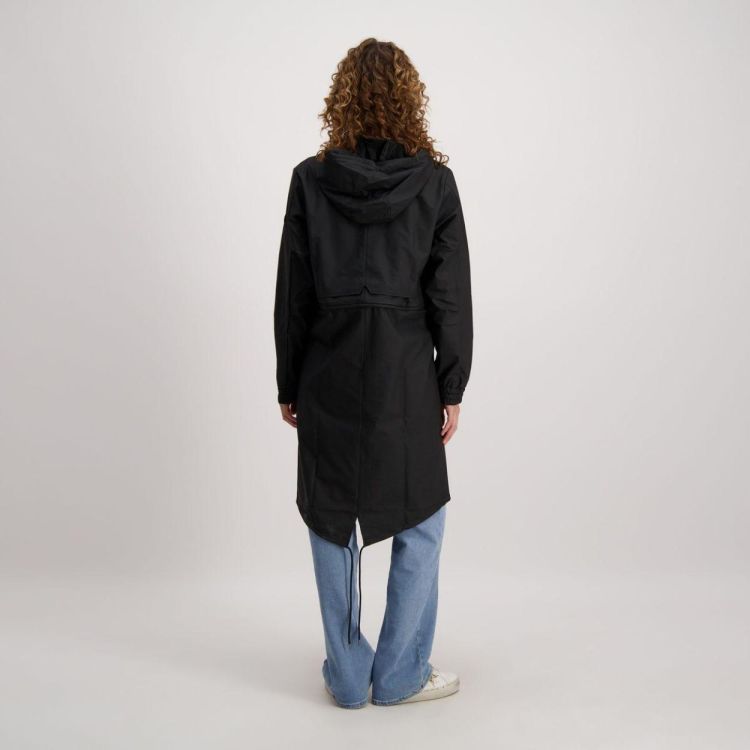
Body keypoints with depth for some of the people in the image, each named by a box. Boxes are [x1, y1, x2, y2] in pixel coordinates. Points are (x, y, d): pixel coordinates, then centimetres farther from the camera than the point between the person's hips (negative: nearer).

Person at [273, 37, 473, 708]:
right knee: (420, 519, 14)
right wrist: (452, 388, 3)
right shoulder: (434, 181, -4)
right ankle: (400, 673, 21)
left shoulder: (311, 180, -3)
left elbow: (292, 293, -1)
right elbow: (452, 296, -4)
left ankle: (347, 675, 24)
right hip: (405, 376, -1)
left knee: (331, 519, 13)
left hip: (329, 375, 1)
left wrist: (289, 386, 8)